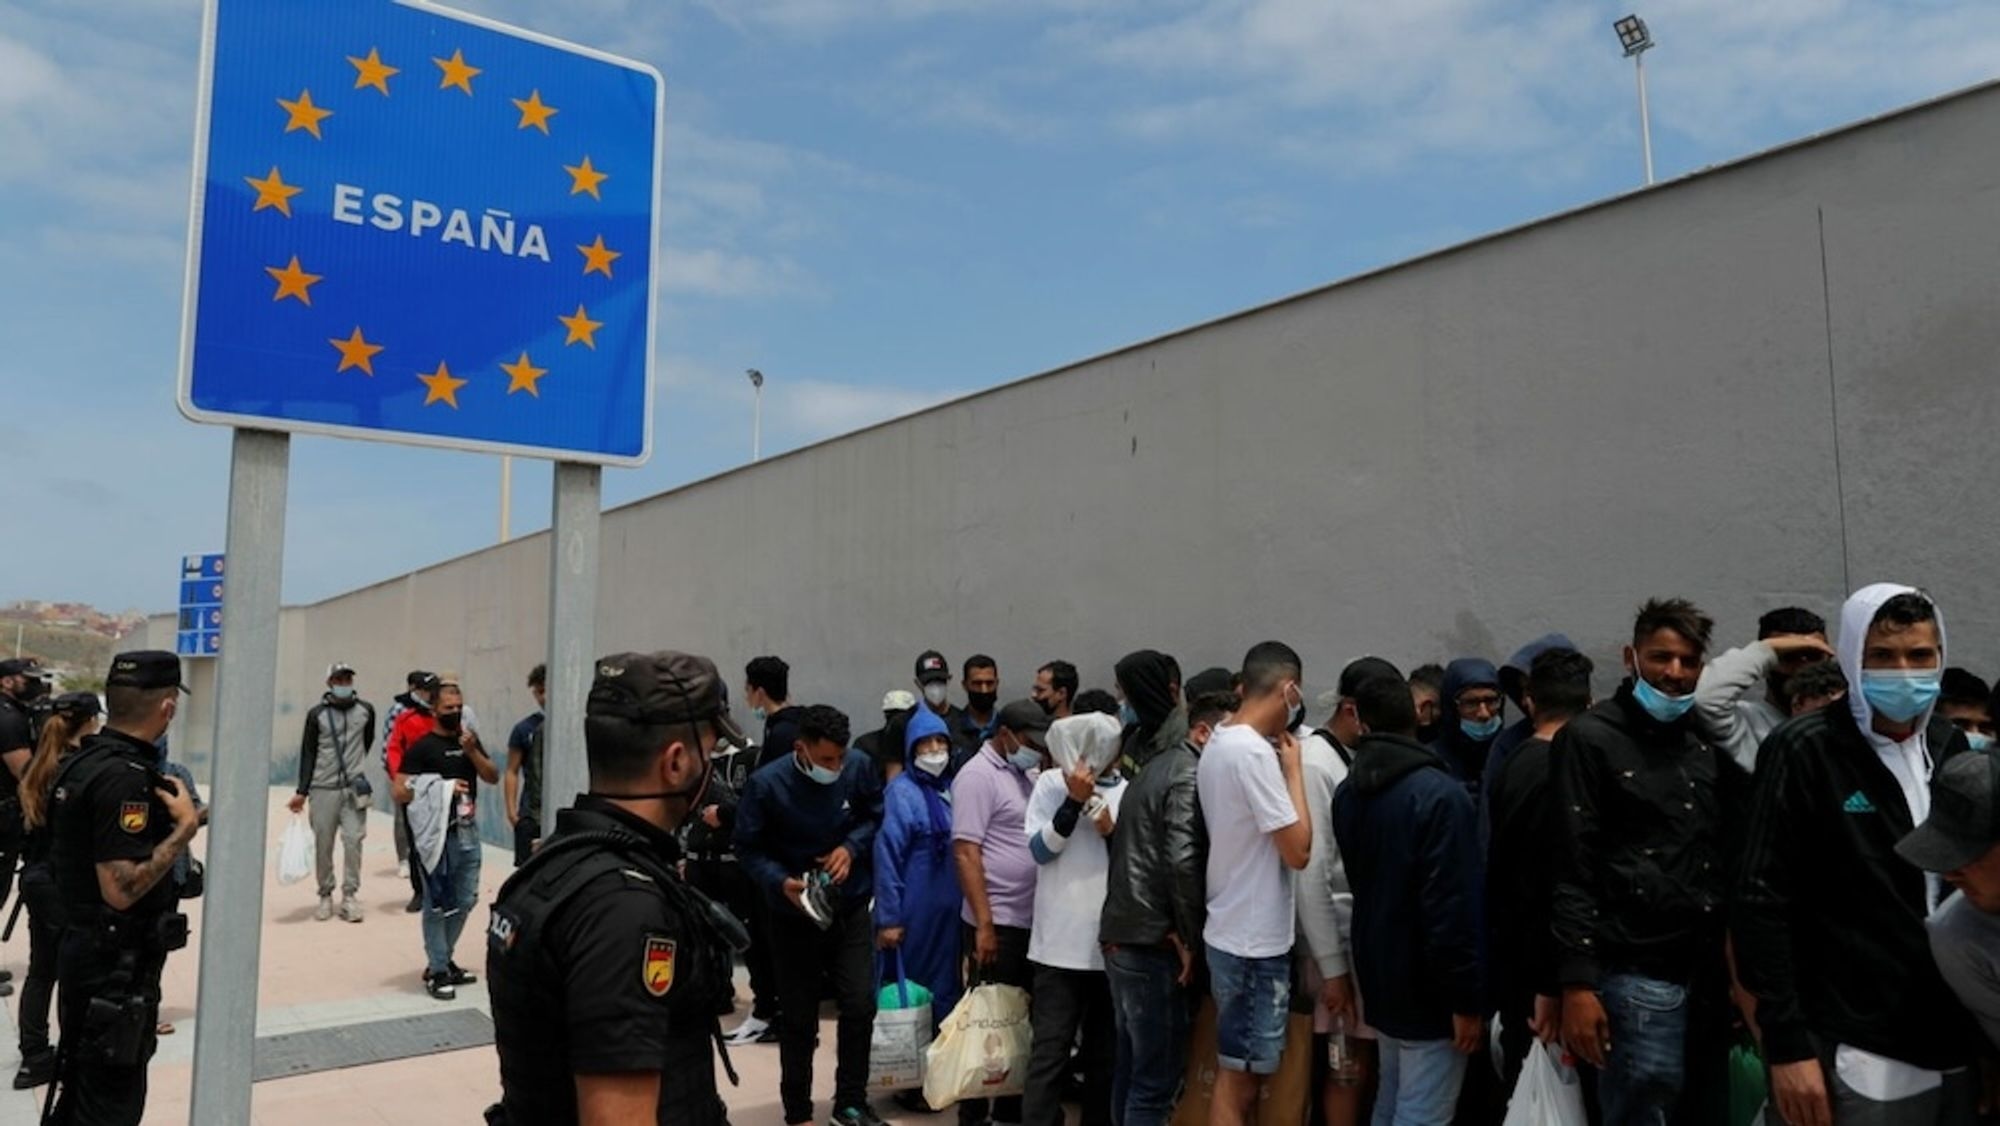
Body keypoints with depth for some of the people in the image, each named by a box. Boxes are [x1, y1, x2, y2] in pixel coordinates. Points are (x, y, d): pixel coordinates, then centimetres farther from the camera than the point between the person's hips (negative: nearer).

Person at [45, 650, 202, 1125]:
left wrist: (165, 817, 14)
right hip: (116, 967, -10)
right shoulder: (124, 777, -24)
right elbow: (121, 888, -28)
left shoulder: (81, 761, 7)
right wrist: (186, 827, -20)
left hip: (85, 951, 10)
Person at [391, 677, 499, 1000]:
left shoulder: (470, 739, 9)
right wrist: (441, 790, -18)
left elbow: (493, 777, 4)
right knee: (437, 905, 1)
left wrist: (472, 751, -10)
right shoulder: (422, 747, -9)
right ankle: (437, 972, 10)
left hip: (468, 832, 6)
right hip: (436, 835, -6)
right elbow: (399, 792, -13)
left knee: (465, 901, 15)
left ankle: (442, 959, 30)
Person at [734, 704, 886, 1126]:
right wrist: (780, 881, -27)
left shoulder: (859, 766, -14)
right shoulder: (766, 784, -21)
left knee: (860, 1006, 1)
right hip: (795, 915, -2)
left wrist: (852, 847, -14)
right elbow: (748, 848, -11)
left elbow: (876, 816, 3)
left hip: (851, 908, 2)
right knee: (799, 1018, 10)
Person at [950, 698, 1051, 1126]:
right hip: (998, 924, -8)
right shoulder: (978, 775, -11)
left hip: (1031, 921, 8)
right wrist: (984, 924, -20)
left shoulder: (1026, 774, 14)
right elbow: (965, 853, -17)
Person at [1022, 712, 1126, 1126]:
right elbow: (1040, 850, -7)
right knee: (1050, 1049, -1)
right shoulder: (1052, 783, 1)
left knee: (1106, 1051, 13)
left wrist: (1113, 832, -11)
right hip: (1060, 942, -2)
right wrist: (1074, 801, -16)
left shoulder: (1129, 792, 6)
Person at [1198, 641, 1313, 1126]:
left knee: (1237, 1073, 18)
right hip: (1255, 941, -9)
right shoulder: (1256, 752, -21)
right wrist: (1293, 768, -12)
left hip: (1231, 932, 9)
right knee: (1238, 1079, 0)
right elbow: (1298, 850, -20)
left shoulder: (1216, 745, 9)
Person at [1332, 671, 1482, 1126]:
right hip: (1428, 990, -7)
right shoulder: (1441, 794, -19)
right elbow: (1452, 906, -22)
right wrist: (1465, 999, -16)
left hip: (1380, 978, 8)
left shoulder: (1347, 793, 5)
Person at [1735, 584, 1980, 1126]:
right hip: (1861, 1055, -6)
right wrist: (1787, 1045, -15)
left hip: (1956, 1046, 6)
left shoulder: (1950, 746, 8)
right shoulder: (1804, 752, -10)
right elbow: (1762, 904, -13)